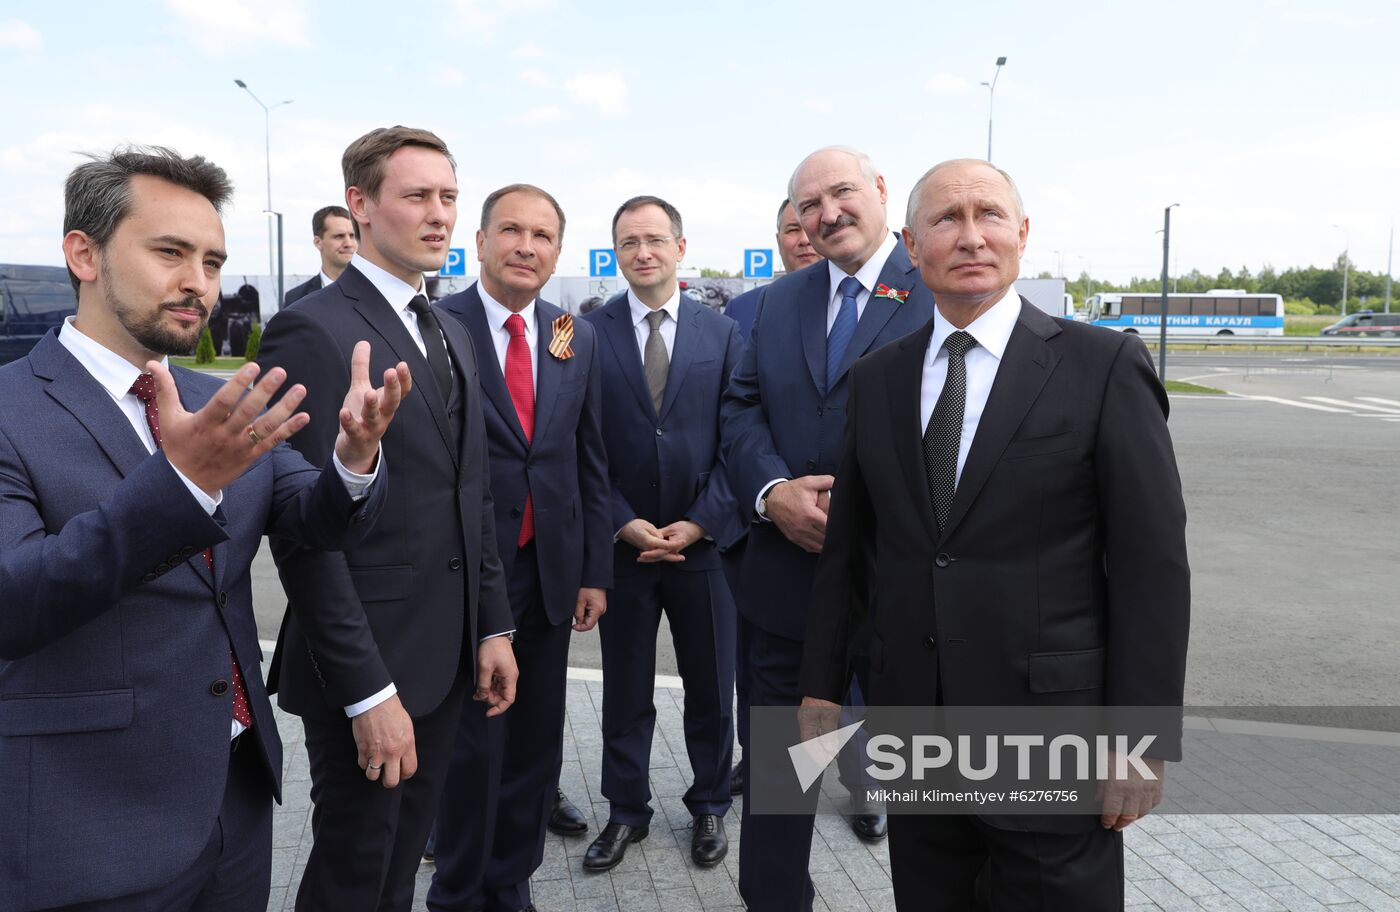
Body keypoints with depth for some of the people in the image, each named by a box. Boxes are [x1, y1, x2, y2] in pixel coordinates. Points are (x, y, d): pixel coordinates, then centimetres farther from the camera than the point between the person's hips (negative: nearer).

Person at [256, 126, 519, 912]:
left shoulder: (453, 335, 12)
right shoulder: (313, 332, -14)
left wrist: (493, 626, 10)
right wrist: (367, 691, -19)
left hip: (446, 658, 7)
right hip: (367, 668, -7)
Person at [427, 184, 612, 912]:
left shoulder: (578, 339, 6)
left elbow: (591, 463, 9)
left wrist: (596, 571, 6)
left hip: (549, 572, 5)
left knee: (535, 742, 15)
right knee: (473, 744, 6)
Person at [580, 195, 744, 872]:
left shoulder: (722, 334, 2)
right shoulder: (589, 333, -2)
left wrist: (699, 522, -11)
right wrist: (624, 523, -12)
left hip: (703, 539, 1)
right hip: (622, 541, 0)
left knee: (711, 687, 13)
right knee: (625, 690, 13)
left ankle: (709, 806, 34)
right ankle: (625, 811, 31)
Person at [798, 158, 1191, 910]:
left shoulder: (1104, 365, -7)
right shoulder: (876, 379, 5)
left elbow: (1153, 564, -8)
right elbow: (846, 545, 9)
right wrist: (822, 683, 9)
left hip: (1052, 732, -3)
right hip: (910, 717, 4)